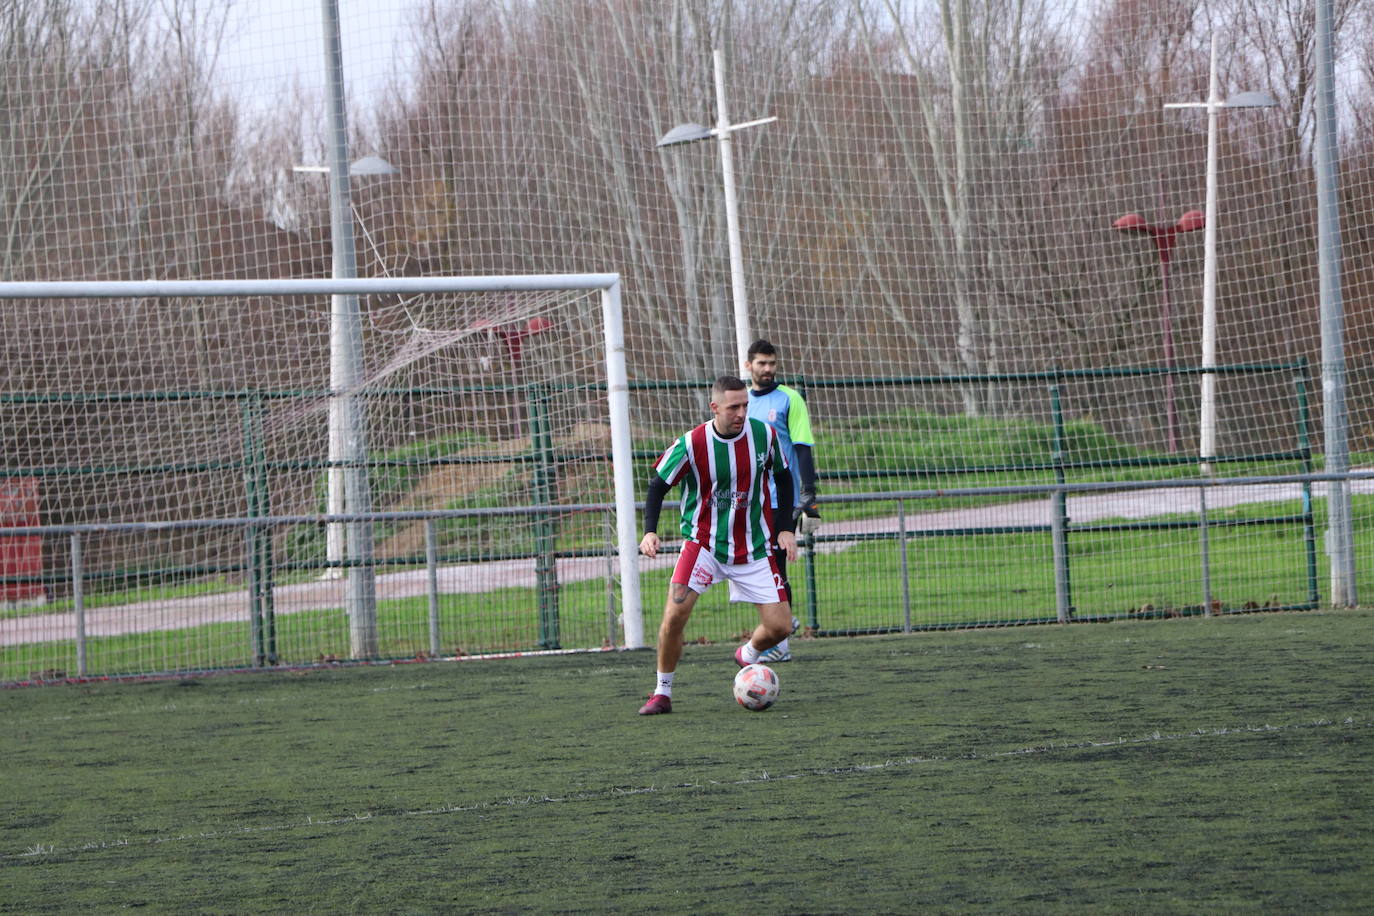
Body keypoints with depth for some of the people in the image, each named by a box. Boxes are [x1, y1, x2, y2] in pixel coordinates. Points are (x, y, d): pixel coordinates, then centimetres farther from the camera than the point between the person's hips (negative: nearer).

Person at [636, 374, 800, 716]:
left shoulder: (764, 435, -8)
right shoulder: (691, 444, -16)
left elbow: (783, 476, 9)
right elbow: (658, 483, -4)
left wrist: (785, 528, 3)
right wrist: (649, 530, -17)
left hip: (753, 547, 2)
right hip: (703, 543, -2)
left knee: (780, 626, -4)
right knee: (675, 613, -21)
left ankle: (747, 656, 32)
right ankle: (662, 694, -2)